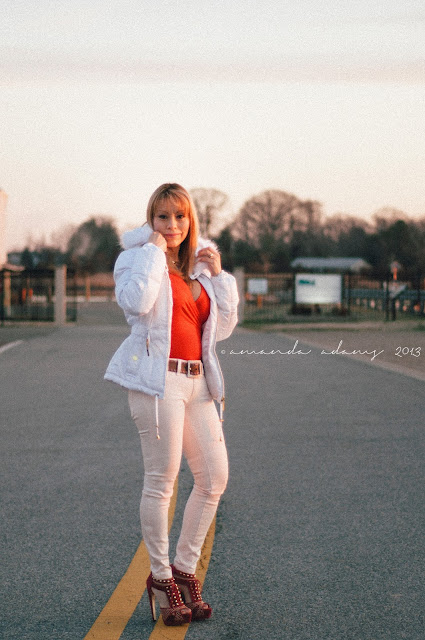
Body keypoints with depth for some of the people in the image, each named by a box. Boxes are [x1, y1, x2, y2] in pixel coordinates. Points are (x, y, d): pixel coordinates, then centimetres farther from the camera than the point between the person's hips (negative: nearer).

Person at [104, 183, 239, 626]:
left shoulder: (198, 268, 21)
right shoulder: (136, 258, 2)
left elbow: (224, 328, 18)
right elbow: (136, 302, -21)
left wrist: (218, 275, 9)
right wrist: (153, 250, -10)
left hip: (196, 381, 7)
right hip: (157, 378, -7)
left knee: (215, 477, 5)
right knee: (161, 480, -6)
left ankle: (184, 568, 20)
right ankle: (160, 577, 9)